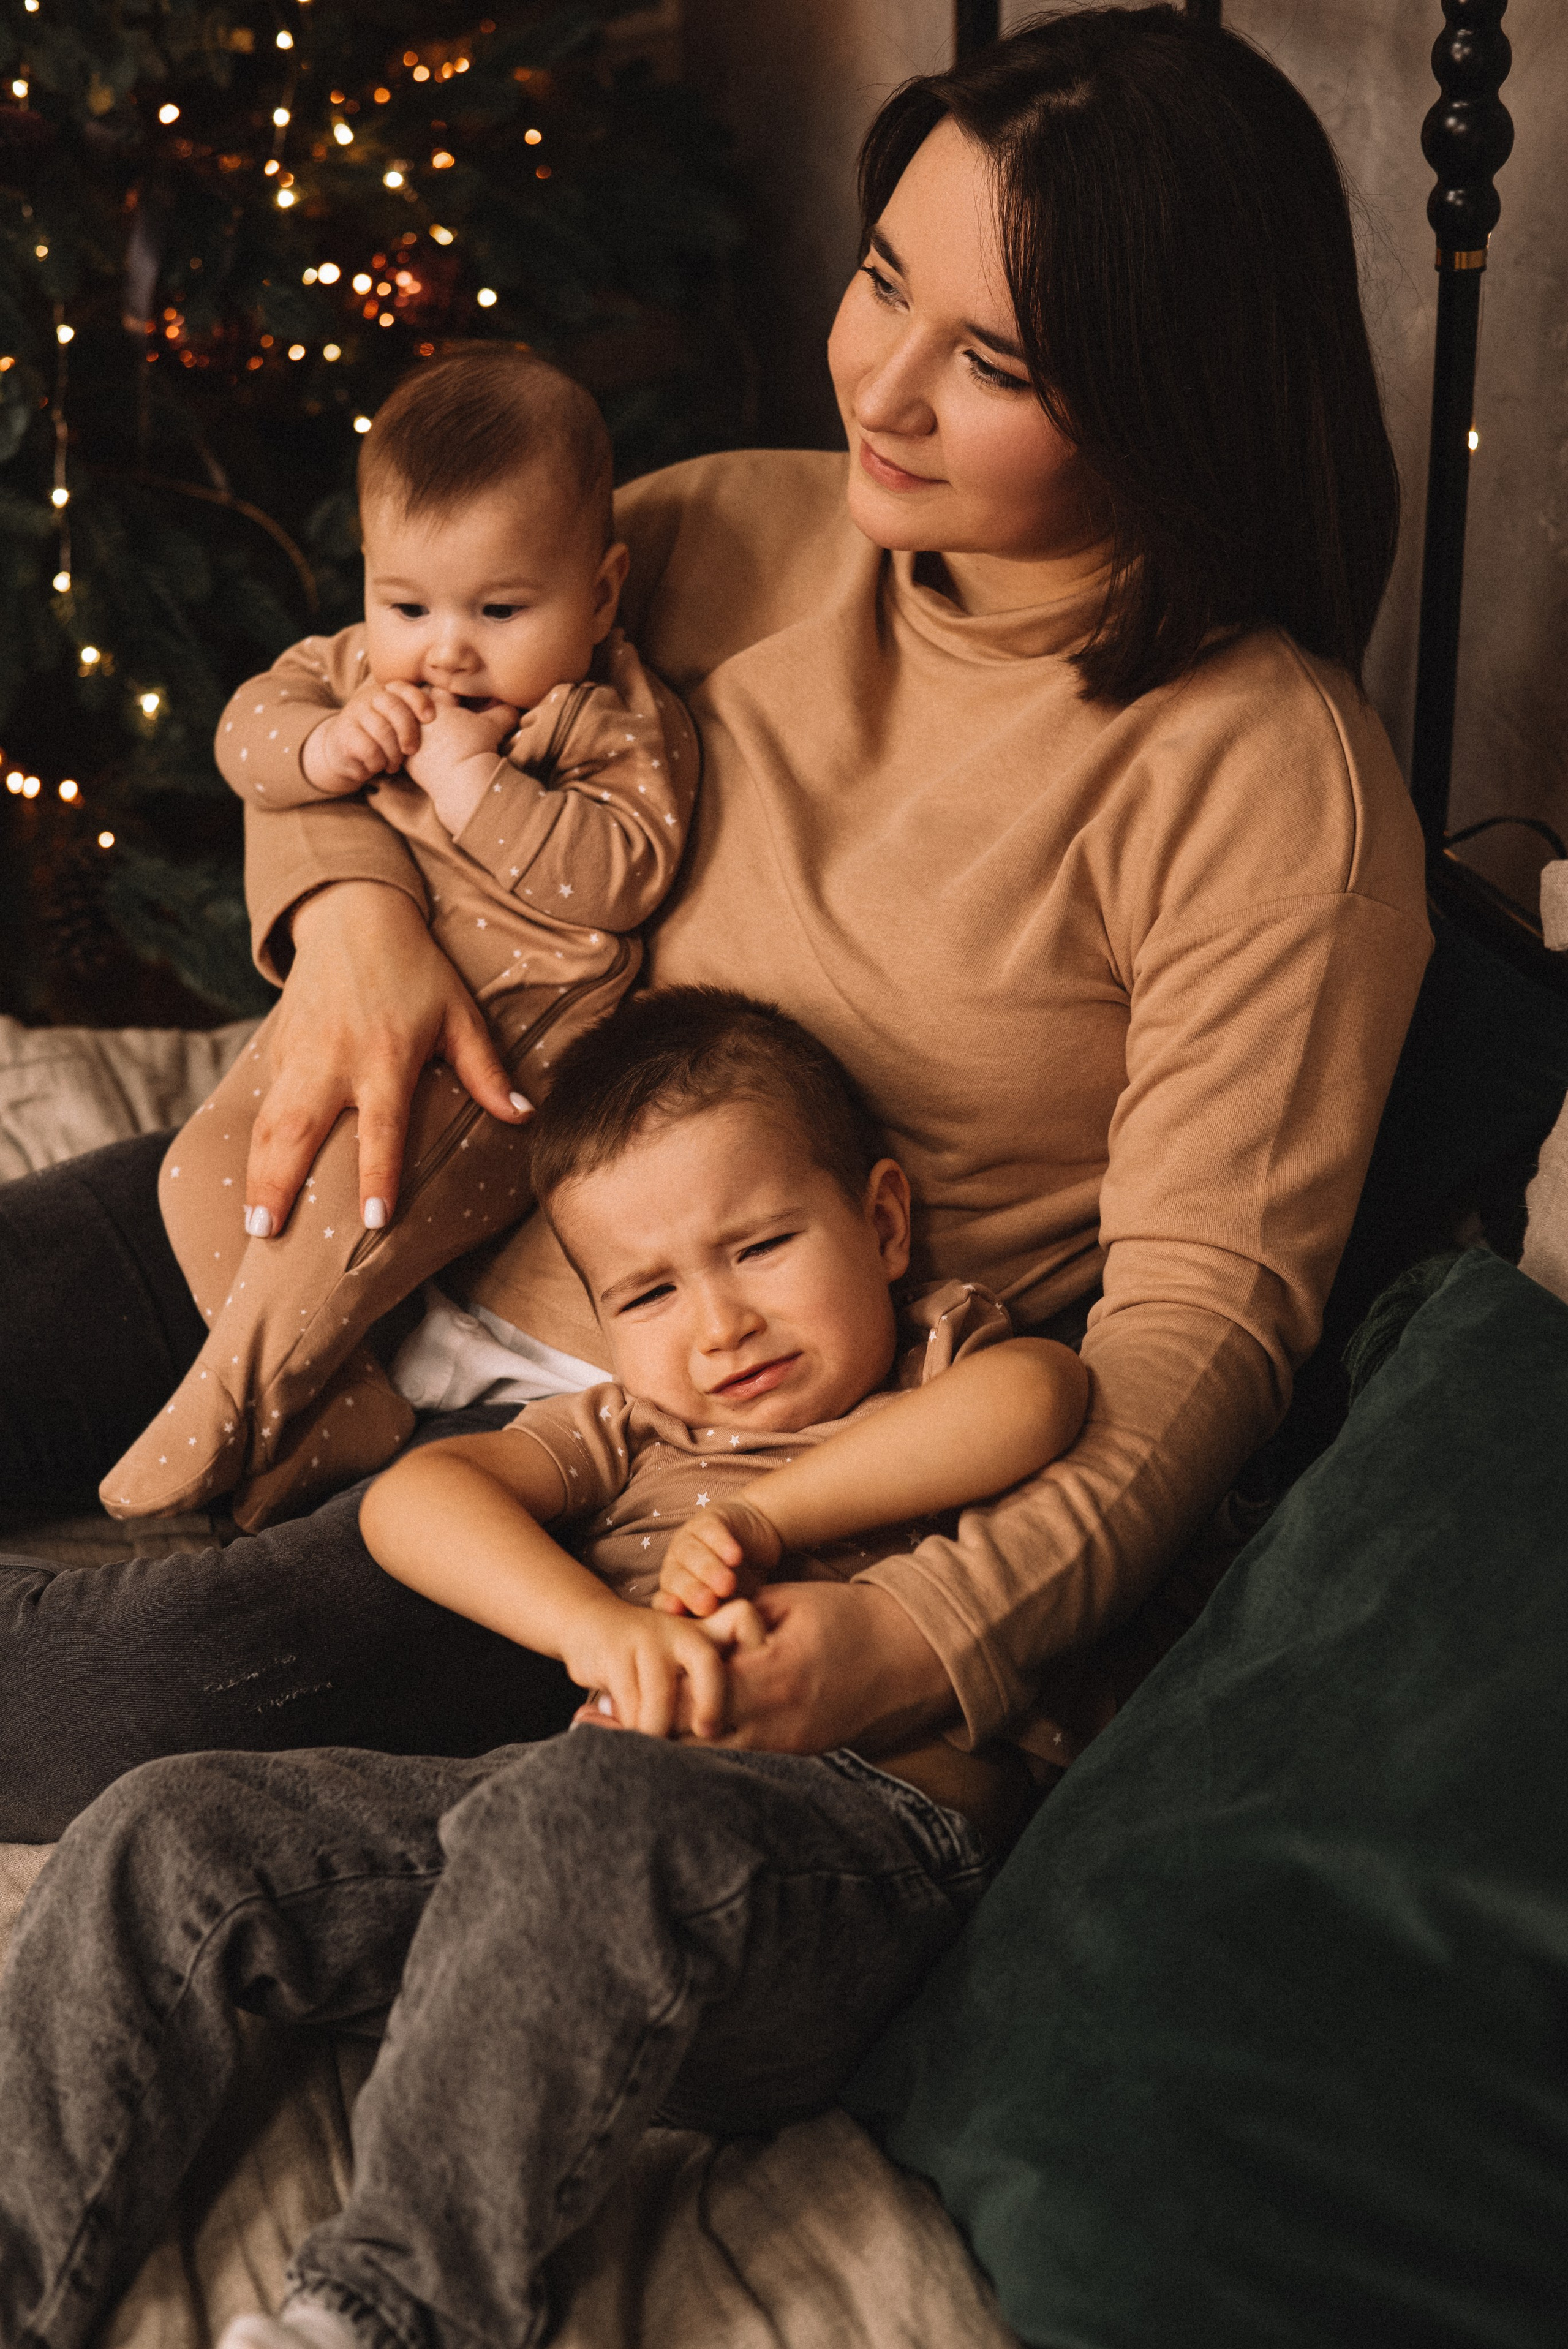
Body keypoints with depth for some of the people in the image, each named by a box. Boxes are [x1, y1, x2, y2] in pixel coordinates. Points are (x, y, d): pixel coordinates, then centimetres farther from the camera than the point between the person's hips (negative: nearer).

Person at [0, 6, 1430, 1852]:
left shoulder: (1272, 784, -16)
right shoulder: (743, 536, 2)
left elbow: (1205, 1303, -16)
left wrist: (939, 1634, -30)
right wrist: (345, 903, -9)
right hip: (424, 1228, 6)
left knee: (167, 1695, -25)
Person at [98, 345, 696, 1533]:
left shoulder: (622, 725, -13)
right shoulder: (364, 664, 6)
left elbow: (617, 876, -26)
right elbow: (247, 728, 3)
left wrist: (473, 778, -30)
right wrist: (326, 747, -19)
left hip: (509, 1037, -7)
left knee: (349, 1190, -27)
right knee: (208, 1170, -5)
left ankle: (213, 1425, -9)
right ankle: (346, 1418, -5)